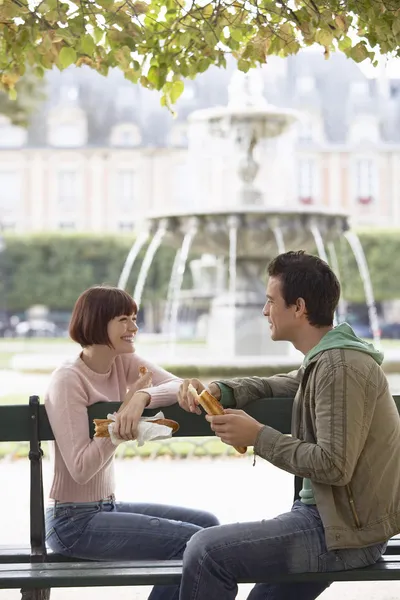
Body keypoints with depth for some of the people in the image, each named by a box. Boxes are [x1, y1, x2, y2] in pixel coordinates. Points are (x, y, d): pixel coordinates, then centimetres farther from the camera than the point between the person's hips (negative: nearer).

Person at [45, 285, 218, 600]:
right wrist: (125, 410, -22)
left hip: (107, 506, 8)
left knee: (208, 524, 7)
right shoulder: (68, 381, -17)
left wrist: (143, 397, -30)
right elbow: (81, 469, -22)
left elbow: (179, 386, -10)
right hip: (73, 522, -8)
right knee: (193, 541, -14)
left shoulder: (125, 362, 4)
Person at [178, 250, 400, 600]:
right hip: (334, 518, 11)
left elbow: (334, 465, -26)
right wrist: (216, 392, 4)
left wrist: (259, 437, -18)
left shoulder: (339, 366, -19)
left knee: (207, 551, -19)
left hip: (349, 532, -11)